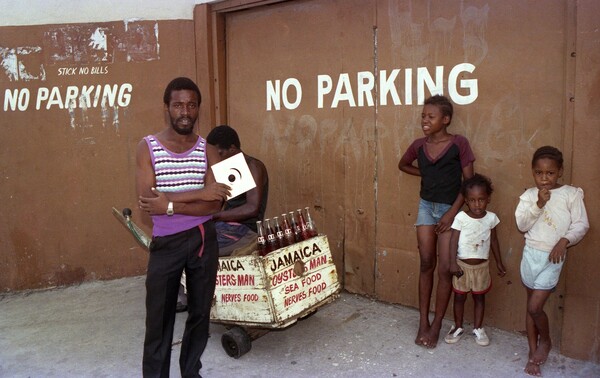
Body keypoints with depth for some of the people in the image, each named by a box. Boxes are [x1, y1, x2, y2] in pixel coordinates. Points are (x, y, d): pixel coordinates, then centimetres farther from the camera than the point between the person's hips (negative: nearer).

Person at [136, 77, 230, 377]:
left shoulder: (207, 149, 0)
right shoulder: (147, 147, -6)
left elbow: (215, 204, -10)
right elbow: (147, 201, -18)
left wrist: (170, 205, -22)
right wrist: (200, 194, -21)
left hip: (204, 240, 3)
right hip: (166, 243, -2)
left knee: (200, 312, 14)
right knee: (159, 318, 4)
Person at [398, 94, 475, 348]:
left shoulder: (459, 143, -10)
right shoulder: (419, 145, 1)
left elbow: (469, 181, -9)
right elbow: (403, 165, 21)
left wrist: (452, 212, -15)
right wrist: (427, 175, 7)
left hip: (451, 208, -3)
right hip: (426, 206, 4)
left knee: (445, 269, -2)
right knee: (426, 264, 7)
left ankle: (436, 325, 12)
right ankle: (423, 323, 15)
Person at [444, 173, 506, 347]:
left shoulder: (491, 217, -6)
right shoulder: (461, 217, -15)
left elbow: (493, 240, 6)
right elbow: (454, 240, -12)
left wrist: (499, 262, 11)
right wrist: (453, 263, -18)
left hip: (482, 266, 2)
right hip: (463, 264, -2)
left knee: (479, 297, 15)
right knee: (459, 297, 11)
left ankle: (478, 328, 30)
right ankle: (458, 327, 27)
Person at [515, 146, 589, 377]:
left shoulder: (571, 194, -5)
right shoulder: (529, 195, 1)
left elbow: (581, 224, -7)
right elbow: (521, 225, -7)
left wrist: (564, 241, -21)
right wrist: (539, 205, -17)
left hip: (553, 257, -3)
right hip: (530, 254, 3)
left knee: (535, 307, -7)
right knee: (531, 306, 12)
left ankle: (545, 341, 24)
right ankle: (533, 353, 25)